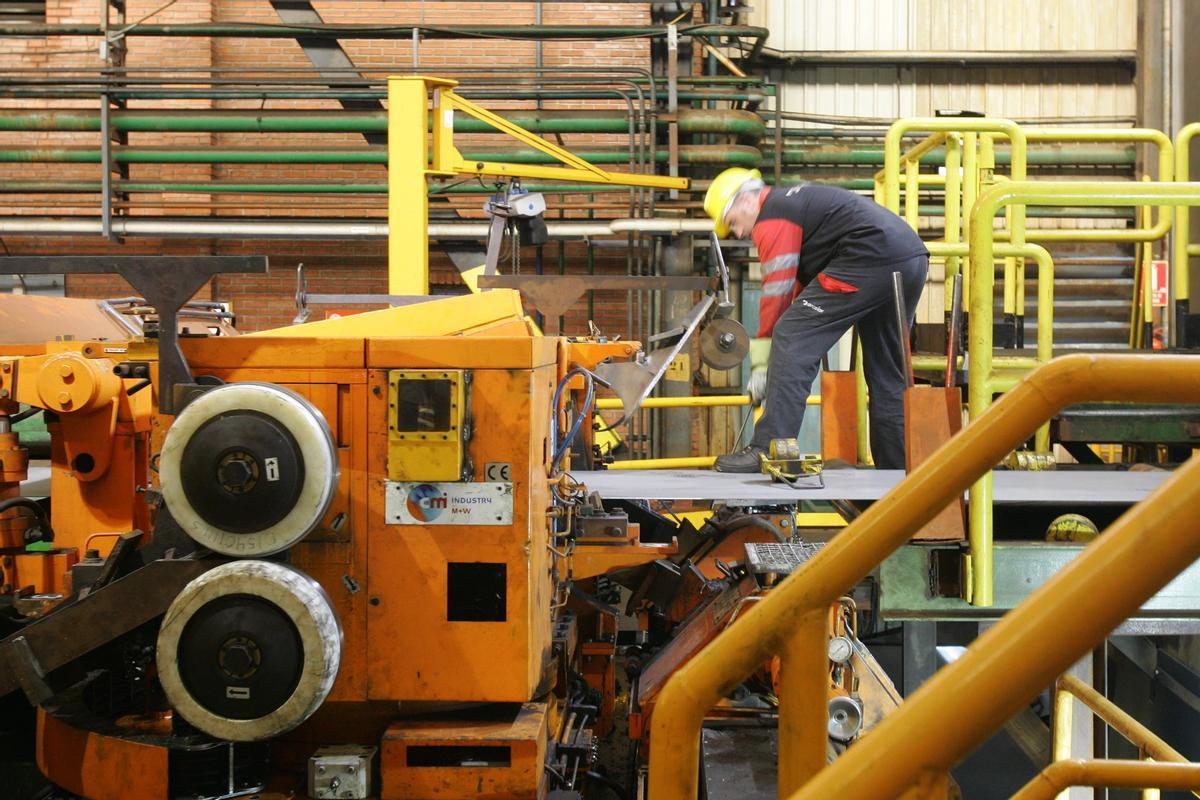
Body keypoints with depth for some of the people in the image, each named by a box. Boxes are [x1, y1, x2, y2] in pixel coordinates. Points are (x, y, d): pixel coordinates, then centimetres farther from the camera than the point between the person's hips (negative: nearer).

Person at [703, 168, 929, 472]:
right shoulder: (798, 200, 31)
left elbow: (777, 291, -3)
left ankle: (768, 450, -14)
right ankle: (895, 468, 22)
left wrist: (761, 363, 2)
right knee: (889, 376, 18)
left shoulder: (772, 215, 1)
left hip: (870, 258, -10)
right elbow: (802, 284, 31)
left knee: (791, 340, -9)